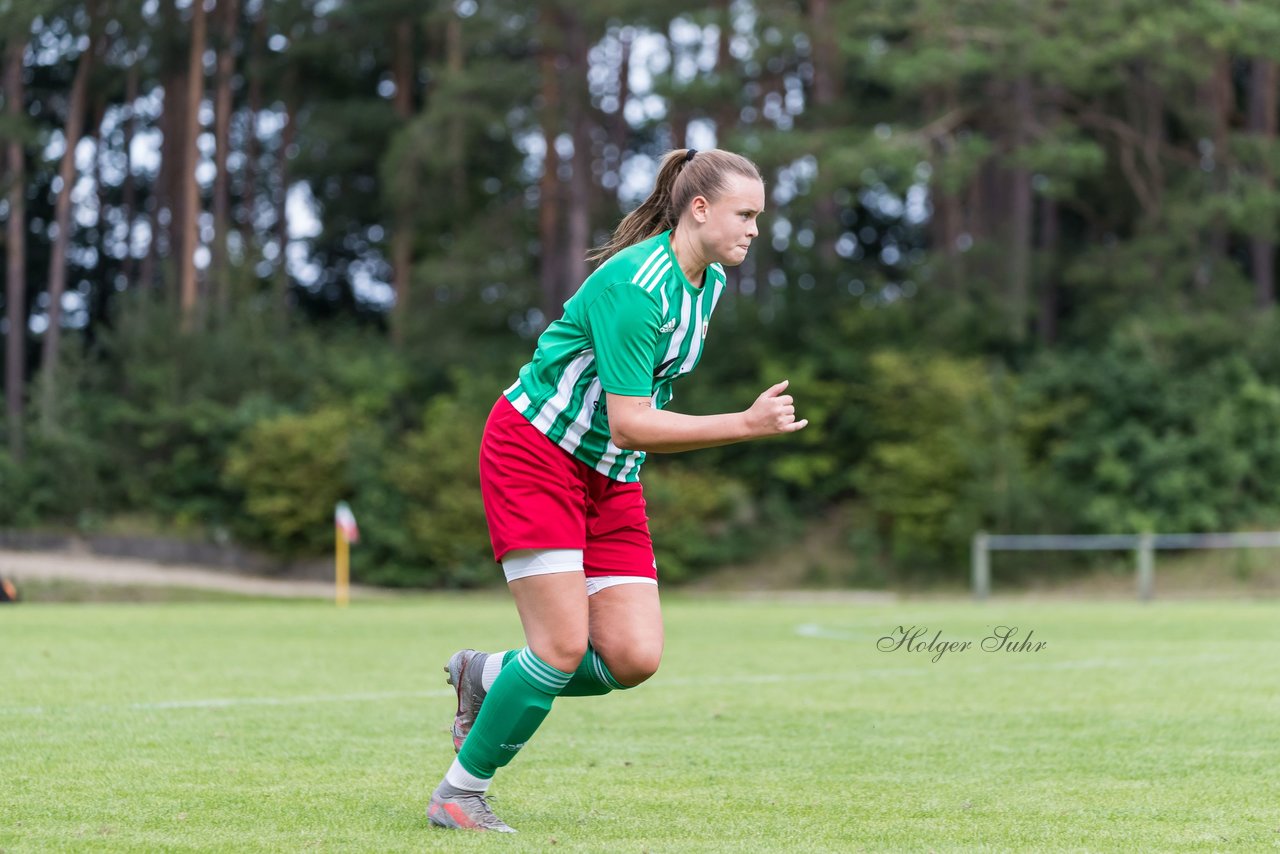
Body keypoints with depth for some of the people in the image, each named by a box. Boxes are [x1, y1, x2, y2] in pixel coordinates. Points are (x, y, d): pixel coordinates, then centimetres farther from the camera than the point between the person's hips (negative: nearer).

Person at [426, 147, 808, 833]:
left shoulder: (709, 281, 5)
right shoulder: (635, 286, -24)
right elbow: (630, 424, -27)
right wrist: (748, 425, -29)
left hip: (609, 479, 8)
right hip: (533, 453, -8)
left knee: (633, 658, -6)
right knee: (564, 646, -15)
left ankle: (487, 677, 19)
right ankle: (457, 794, 1)